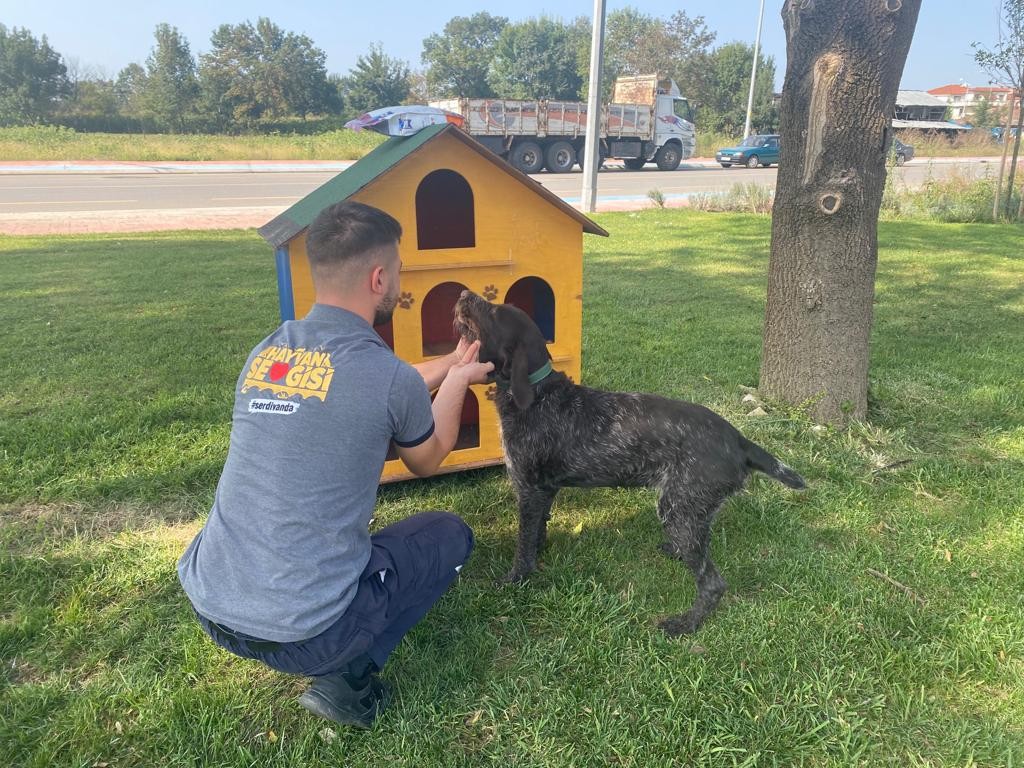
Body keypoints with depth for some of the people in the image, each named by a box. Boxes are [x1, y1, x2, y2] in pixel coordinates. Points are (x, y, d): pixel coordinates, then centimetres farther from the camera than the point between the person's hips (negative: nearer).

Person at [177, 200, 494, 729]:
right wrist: (458, 379, 22)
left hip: (207, 607, 6)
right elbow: (427, 461, 7)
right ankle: (348, 678, 4)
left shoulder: (266, 353, 1)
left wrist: (452, 362, 31)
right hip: (300, 636, -6)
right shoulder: (390, 376, -17)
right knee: (449, 534, 17)